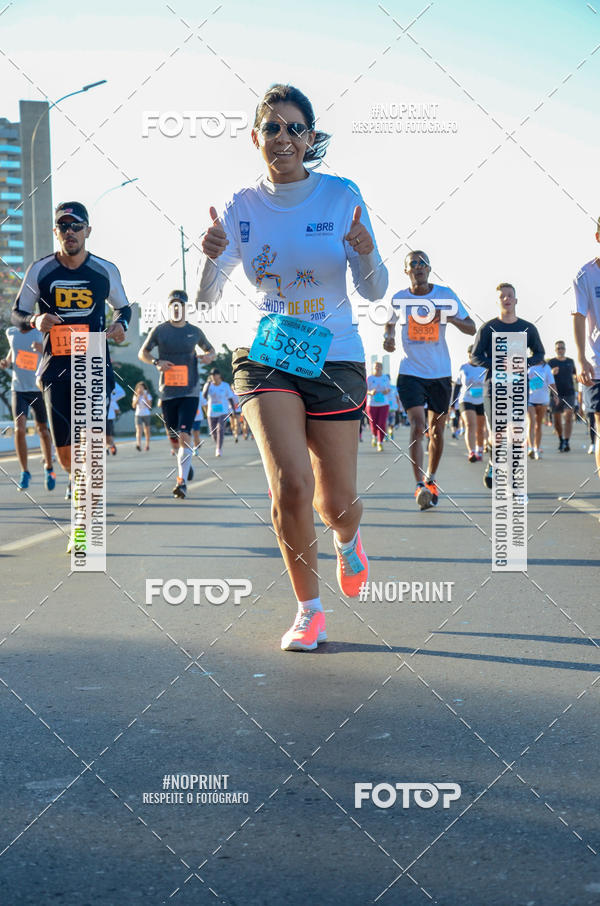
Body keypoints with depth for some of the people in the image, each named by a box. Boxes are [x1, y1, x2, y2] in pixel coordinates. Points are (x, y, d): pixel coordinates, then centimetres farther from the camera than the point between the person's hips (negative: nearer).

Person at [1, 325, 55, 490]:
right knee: (19, 429, -13)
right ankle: (24, 472, -3)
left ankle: (49, 468, 29)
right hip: (18, 389, 2)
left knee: (42, 430, 7)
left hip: (39, 389, -2)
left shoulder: (41, 334, -10)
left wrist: (43, 349, -36)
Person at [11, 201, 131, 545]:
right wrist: (36, 320, -14)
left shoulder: (106, 270, 2)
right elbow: (17, 314, 9)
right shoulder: (40, 270, 2)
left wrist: (120, 324, -6)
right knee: (65, 452, 2)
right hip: (57, 365, 1)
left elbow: (123, 307, 17)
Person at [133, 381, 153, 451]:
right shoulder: (135, 396, 5)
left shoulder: (147, 395, 1)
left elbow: (149, 405, -7)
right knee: (139, 429, -16)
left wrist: (145, 397, -16)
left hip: (146, 414, 0)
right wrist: (138, 397, -11)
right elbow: (133, 406, -2)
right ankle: (138, 445, -30)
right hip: (138, 415, 0)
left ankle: (147, 444, 22)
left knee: (147, 430, 7)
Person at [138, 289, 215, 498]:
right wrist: (156, 362, -11)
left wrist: (209, 356, -3)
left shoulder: (195, 331, 7)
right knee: (174, 440, 8)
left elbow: (210, 351, 22)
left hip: (190, 392, -1)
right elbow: (142, 353, 9)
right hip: (167, 393, 1)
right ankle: (186, 462, 41)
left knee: (184, 435, -17)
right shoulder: (160, 330, 4)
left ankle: (182, 482, -19)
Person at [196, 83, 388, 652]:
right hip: (265, 358, 0)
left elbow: (373, 291, -3)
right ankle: (309, 609, 2)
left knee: (335, 502, 3)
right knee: (290, 484, -19)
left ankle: (348, 539, 44)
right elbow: (205, 299, -2)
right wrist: (212, 258, -23)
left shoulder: (342, 196, -4)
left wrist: (366, 254, -25)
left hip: (334, 359, 0)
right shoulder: (242, 208, -1)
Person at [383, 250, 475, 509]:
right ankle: (419, 485, -17)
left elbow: (471, 328, 1)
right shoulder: (398, 299, 1)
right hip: (410, 373, -1)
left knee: (436, 430, 10)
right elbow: (390, 322, 20)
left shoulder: (445, 295, -1)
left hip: (440, 373, 1)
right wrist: (389, 337, -2)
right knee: (417, 425, -17)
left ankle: (431, 480, 29)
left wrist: (452, 319, -18)